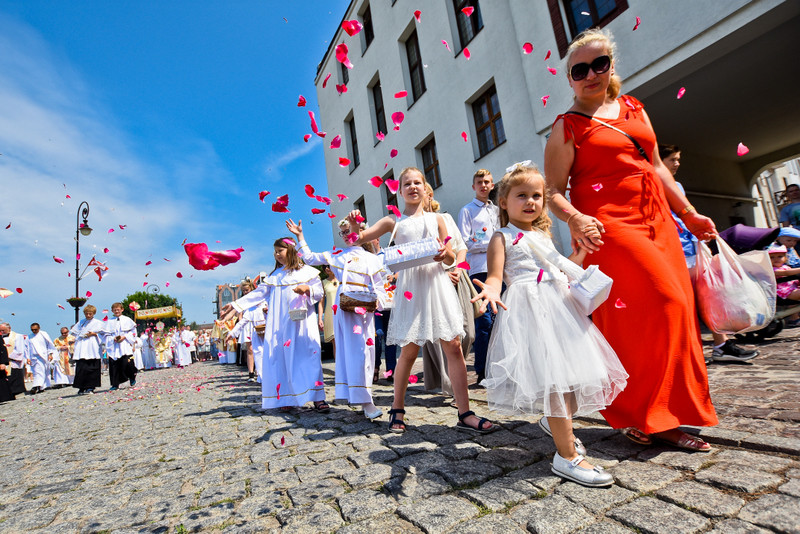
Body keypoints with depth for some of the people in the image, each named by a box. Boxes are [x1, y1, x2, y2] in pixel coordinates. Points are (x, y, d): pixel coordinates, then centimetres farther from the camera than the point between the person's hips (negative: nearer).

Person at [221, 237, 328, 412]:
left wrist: (307, 289, -17)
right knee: (283, 357, -1)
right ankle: (287, 398, 8)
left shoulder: (307, 271, 8)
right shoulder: (274, 276, 18)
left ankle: (317, 398, -8)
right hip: (280, 324, 4)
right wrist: (236, 306, 3)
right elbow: (259, 293, 11)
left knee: (309, 355, -10)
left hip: (303, 321, -4)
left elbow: (319, 292, 4)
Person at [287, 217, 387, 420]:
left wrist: (376, 300, -13)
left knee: (361, 350, -5)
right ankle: (364, 400, 0)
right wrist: (300, 236, 21)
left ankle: (364, 399, 3)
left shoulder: (371, 258, 10)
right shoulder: (336, 255, 17)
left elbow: (378, 286, 6)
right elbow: (310, 258, 22)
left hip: (363, 308, -2)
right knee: (346, 348, -3)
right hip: (343, 306, 2)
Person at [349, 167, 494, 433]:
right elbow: (358, 239, 6)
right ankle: (397, 409, 22)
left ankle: (465, 413, 7)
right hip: (410, 286, -1)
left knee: (453, 346, -3)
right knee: (409, 350, 2)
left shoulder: (436, 219, 13)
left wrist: (444, 253, -10)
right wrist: (353, 225, -15)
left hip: (436, 282, 2)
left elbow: (451, 256, 13)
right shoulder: (393, 221, 9)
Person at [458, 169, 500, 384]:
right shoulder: (467, 211, 5)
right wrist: (491, 244, -9)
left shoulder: (496, 210, 21)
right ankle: (482, 371, 0)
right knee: (484, 321, -8)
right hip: (480, 270, -5)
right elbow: (465, 244, -5)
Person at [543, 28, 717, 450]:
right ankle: (637, 415, 3)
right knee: (661, 305, -14)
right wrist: (575, 219, -26)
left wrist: (688, 213, 22)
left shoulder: (633, 109, 19)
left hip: (658, 223, 7)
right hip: (607, 228, -7)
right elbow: (554, 191, -7)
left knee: (676, 312, 5)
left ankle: (663, 418, 21)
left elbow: (656, 167, 22)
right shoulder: (568, 127, 1)